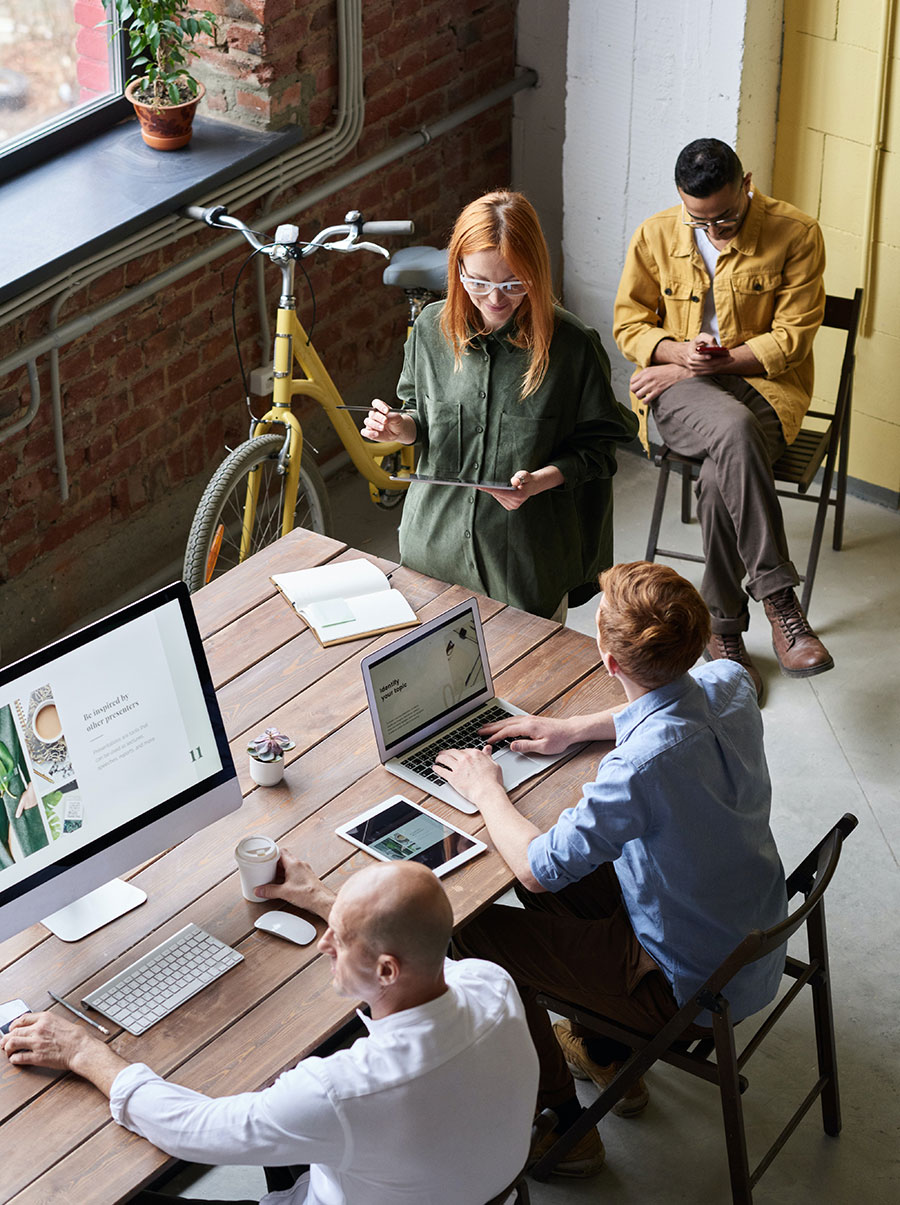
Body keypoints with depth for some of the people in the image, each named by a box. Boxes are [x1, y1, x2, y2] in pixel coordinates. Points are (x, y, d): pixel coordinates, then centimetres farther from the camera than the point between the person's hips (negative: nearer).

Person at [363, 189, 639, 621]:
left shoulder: (572, 345, -15)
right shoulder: (433, 327, -4)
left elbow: (597, 447, -8)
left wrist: (540, 480, -24)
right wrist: (402, 427, -9)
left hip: (528, 557, -3)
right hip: (435, 546, 3)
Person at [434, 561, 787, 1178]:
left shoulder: (643, 766, -37)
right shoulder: (729, 683, -13)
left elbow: (537, 867, -26)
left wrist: (485, 788, -9)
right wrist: (574, 728, 10)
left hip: (691, 983, -8)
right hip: (756, 936, 8)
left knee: (477, 932, 1)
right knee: (568, 873, 21)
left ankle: (566, 1129, 20)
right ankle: (607, 1056, 38)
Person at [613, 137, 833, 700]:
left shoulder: (797, 235, -6)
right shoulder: (655, 237, 2)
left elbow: (793, 337, -6)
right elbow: (629, 323, 9)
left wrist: (720, 360, -13)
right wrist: (678, 353, -12)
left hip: (765, 382, 0)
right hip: (677, 391, 1)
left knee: (721, 477, -34)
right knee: (735, 428, -37)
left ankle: (725, 629, -17)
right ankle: (781, 601, -35)